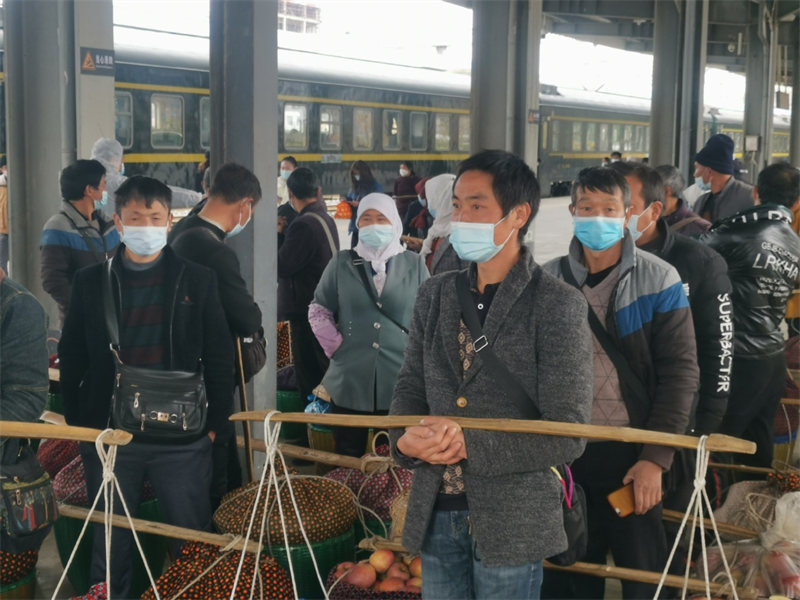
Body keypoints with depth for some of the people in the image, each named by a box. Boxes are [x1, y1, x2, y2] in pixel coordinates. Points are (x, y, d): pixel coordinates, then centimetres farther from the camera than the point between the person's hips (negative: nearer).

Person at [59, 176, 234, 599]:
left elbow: (219, 358, 3)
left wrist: (215, 424, -1)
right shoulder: (90, 282, 5)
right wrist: (76, 424, 4)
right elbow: (71, 360, 9)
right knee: (109, 546, 11)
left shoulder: (197, 280, 2)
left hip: (183, 438, -1)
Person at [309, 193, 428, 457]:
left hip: (400, 383, 0)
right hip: (350, 383, 0)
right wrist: (335, 346, 1)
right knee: (348, 462, 7)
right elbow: (319, 309, 11)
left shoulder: (414, 264, 6)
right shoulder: (341, 263, 6)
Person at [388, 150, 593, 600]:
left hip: (510, 525, -5)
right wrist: (407, 439, -10)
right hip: (435, 516, 5)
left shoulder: (557, 305, -10)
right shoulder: (436, 295, 7)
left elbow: (567, 435, -14)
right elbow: (411, 387, 12)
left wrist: (471, 446, -20)